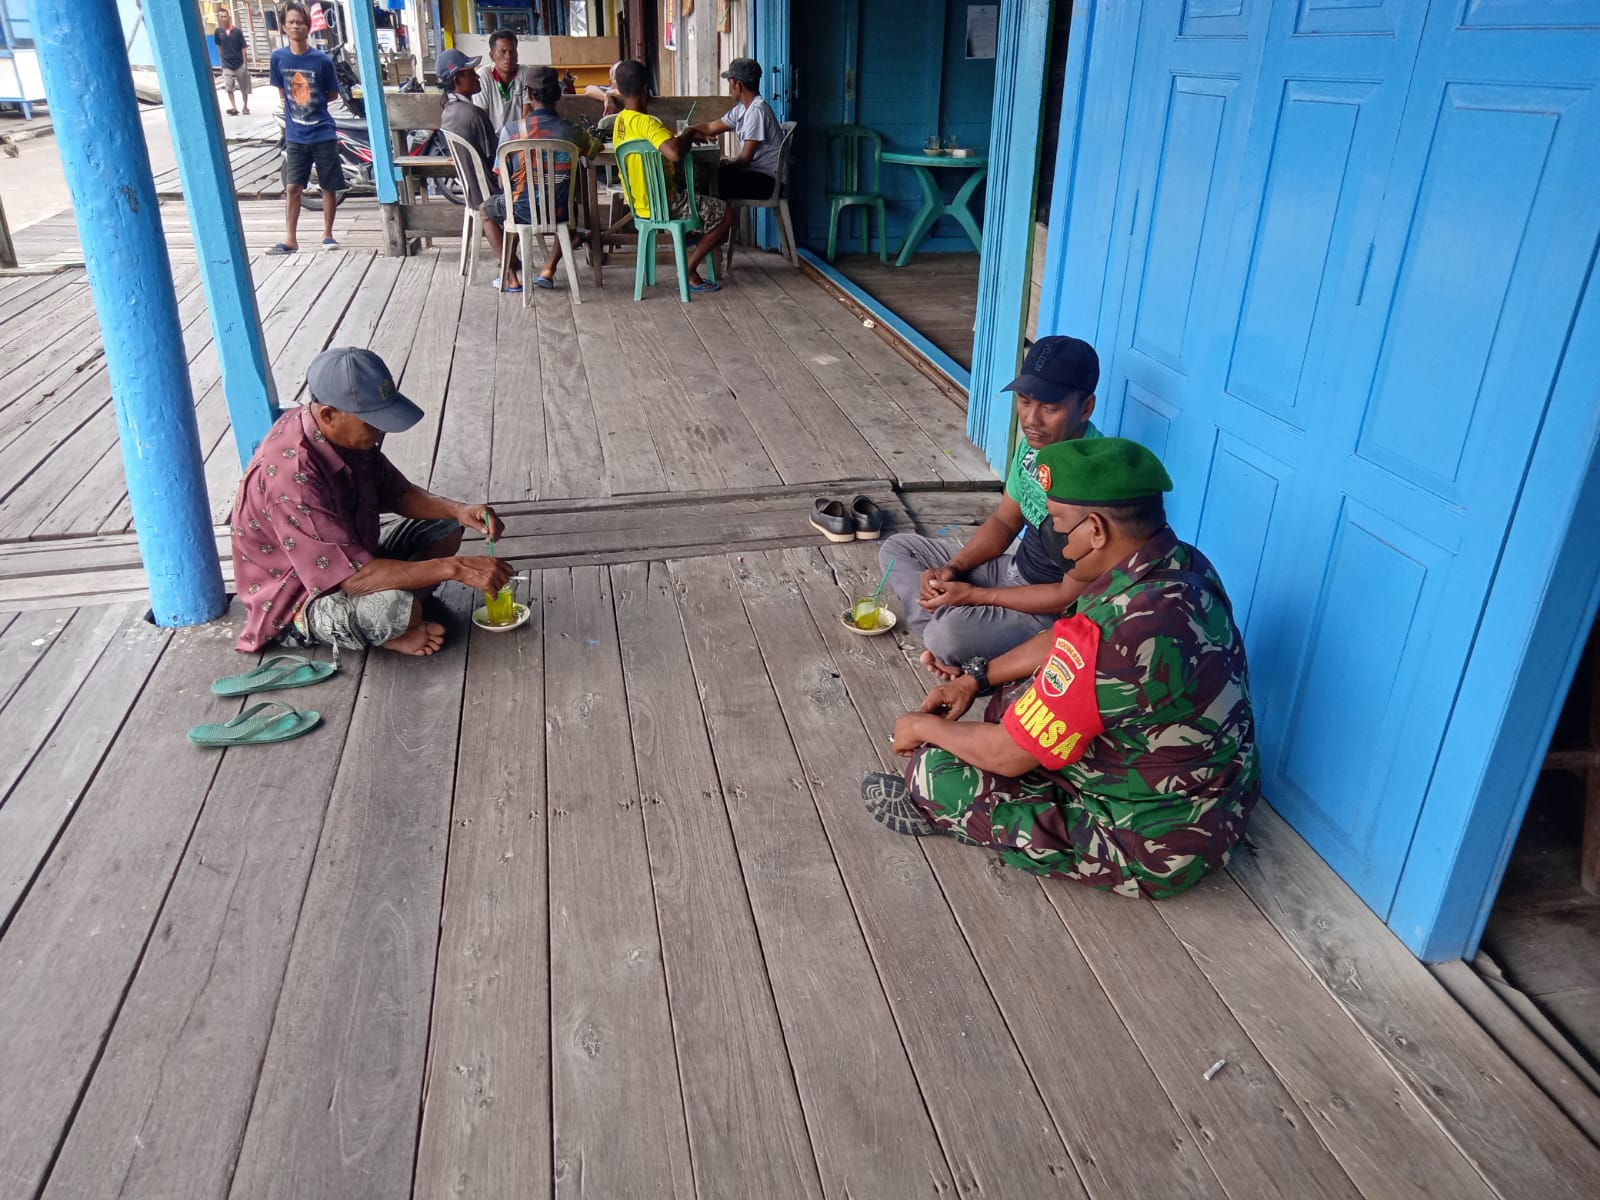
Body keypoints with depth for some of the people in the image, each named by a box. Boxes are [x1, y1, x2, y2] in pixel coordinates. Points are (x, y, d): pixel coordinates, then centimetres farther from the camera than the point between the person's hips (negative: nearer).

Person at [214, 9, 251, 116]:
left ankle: (245, 107, 22)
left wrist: (245, 63, -9)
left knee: (244, 87, 8)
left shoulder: (237, 31, -7)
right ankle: (234, 108, -5)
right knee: (228, 87, -8)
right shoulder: (218, 31, -1)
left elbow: (243, 48, -5)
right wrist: (221, 61, 9)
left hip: (239, 64, -1)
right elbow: (219, 46, 10)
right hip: (227, 65, 1)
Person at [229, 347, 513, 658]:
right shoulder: (293, 474, -35)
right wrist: (454, 568, -34)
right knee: (393, 604, -38)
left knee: (444, 528, 3)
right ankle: (390, 632, -2)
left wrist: (458, 510, -15)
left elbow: (395, 493, 5)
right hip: (296, 603, -9)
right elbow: (354, 578, -36)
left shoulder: (349, 435, -9)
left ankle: (392, 624, -6)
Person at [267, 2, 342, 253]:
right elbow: (282, 90, 12)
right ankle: (290, 239, 3)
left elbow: (333, 94, 3)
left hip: (323, 134, -2)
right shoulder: (278, 57, -1)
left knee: (329, 186, 5)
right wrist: (296, 109, 5)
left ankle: (327, 235, 20)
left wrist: (311, 104, -1)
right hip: (295, 136, 2)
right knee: (292, 187, 0)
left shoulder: (322, 60, -8)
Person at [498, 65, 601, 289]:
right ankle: (549, 268, 24)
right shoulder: (572, 130, -9)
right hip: (559, 212, 1)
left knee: (486, 208, 33)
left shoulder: (511, 130, -12)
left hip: (523, 211, -1)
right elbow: (596, 148, 14)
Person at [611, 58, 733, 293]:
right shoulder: (647, 122, -23)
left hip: (640, 203, 10)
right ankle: (689, 270, -1)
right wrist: (688, 134, -18)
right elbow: (675, 153, -38)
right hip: (663, 205, -10)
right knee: (726, 214, 2)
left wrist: (685, 138, 10)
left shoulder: (620, 121, 6)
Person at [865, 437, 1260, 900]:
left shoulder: (1115, 635, -36)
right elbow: (1065, 642, 10)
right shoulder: (1185, 567, -7)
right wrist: (976, 680, 9)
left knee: (934, 767, -6)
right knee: (1017, 701, 15)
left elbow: (1007, 755, -22)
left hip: (1157, 847, -8)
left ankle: (937, 809, 26)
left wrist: (923, 727, -5)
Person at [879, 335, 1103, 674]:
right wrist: (952, 568, -7)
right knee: (897, 549, 7)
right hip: (1013, 570, 9)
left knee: (949, 636, -35)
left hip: (1054, 612, -9)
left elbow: (1075, 595, -25)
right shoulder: (1034, 443, -5)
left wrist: (974, 596, -20)